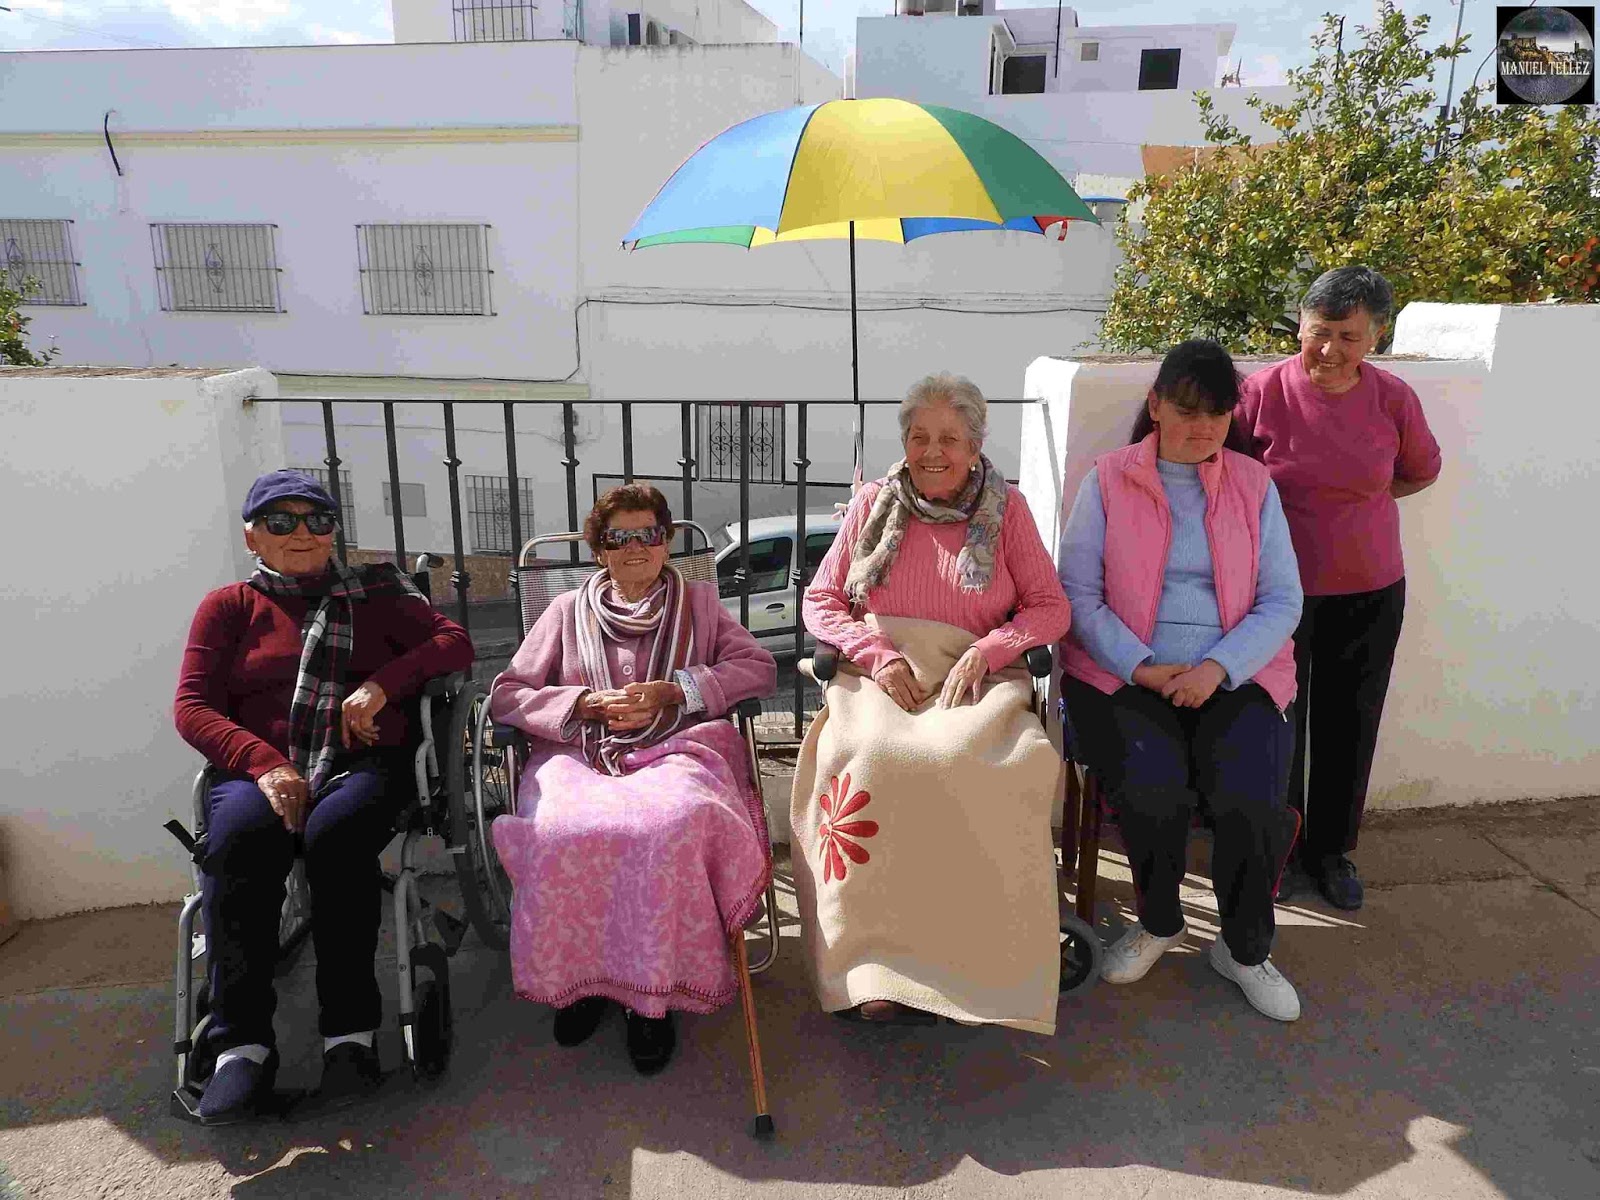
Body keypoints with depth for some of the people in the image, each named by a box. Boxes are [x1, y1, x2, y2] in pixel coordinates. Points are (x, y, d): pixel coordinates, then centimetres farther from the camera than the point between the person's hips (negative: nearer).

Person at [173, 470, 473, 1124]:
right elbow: (192, 707, 5)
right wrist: (265, 765, -14)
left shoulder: (374, 592, 19)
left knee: (335, 831, -34)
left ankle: (350, 1032, -27)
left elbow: (455, 641, 12)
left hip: (364, 760, 0)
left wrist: (383, 682, -6)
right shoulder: (229, 606, 15)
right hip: (259, 769, 1)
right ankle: (241, 1042, -26)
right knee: (238, 838, -33)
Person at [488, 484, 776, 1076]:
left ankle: (651, 996, -19)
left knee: (670, 825, -38)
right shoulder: (569, 611, 20)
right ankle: (576, 976, -9)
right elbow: (506, 695, 13)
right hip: (579, 755, 1)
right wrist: (588, 703, -4)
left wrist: (673, 690, -3)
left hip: (676, 752, -1)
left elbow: (760, 668, 9)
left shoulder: (698, 601, 21)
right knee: (560, 833, -35)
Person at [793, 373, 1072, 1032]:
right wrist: (878, 655, -6)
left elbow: (1051, 607, 9)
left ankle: (976, 961, -20)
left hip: (975, 677, 0)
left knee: (971, 763, -35)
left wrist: (986, 652, -9)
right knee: (866, 761, -33)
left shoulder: (1006, 508, 12)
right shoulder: (874, 503, 15)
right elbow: (820, 600, 12)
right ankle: (877, 972, -25)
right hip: (878, 676, 1)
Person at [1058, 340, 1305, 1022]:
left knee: (1251, 796, -23)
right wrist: (1141, 666, -15)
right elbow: (1077, 593, -2)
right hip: (1124, 673, -1)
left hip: (1234, 676, 2)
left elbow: (1282, 602, 4)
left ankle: (1244, 949, 7)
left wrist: (1218, 668, -13)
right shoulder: (1108, 481, 4)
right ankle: (1159, 922, 6)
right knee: (1151, 787, -27)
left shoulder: (1253, 485, 9)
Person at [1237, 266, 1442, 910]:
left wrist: (1353, 498, 4)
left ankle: (1331, 849, 35)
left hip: (1368, 592, 2)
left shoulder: (1394, 399, -6)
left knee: (1349, 725, 14)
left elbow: (1422, 471, 13)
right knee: (1278, 723, 8)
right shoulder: (1262, 391, -13)